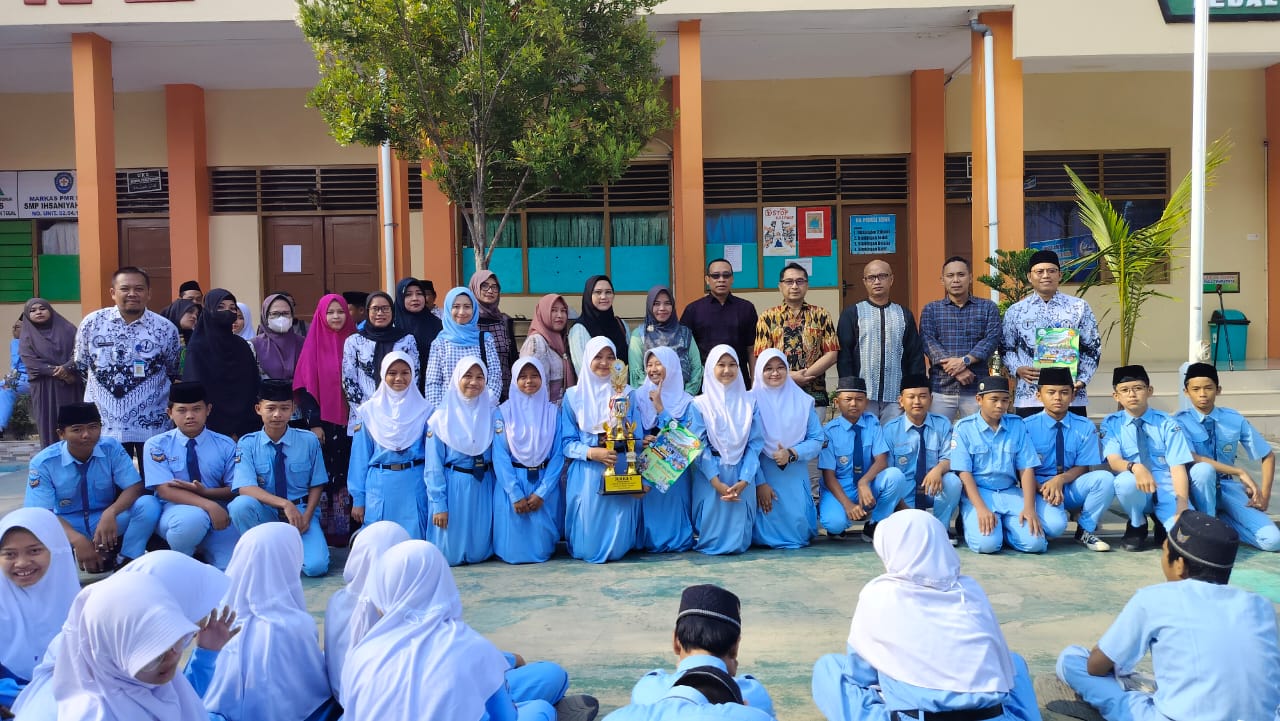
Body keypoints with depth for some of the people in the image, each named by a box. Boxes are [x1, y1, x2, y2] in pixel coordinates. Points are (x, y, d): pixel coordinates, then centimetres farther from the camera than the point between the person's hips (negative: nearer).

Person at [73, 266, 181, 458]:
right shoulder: (92, 323, 0)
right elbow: (81, 366, 14)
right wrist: (105, 386, 16)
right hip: (104, 425, 1)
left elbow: (174, 373, 9)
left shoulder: (165, 329, -3)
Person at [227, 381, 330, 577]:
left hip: (300, 511, 0)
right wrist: (284, 504, -31)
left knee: (316, 566, -24)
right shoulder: (247, 444, -5)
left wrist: (306, 517, -14)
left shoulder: (309, 441, -3)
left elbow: (316, 485, 3)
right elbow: (245, 488, -18)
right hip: (265, 514, 0)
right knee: (241, 504, -34)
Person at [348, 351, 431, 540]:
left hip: (414, 487, 0)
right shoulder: (370, 410, 2)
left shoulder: (423, 410, 2)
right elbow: (361, 456, 4)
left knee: (414, 539, 3)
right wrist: (357, 498, 3)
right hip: (379, 487, 0)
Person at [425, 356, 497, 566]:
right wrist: (438, 505, -9)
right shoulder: (441, 417, -5)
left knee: (478, 553, 3)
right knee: (449, 555, 0)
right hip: (452, 487, -2)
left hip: (483, 487, 2)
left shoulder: (491, 415, 4)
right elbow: (433, 466, -5)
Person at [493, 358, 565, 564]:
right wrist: (516, 495, -13)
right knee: (513, 551, 0)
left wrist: (542, 493, -11)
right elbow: (500, 456, -6)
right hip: (512, 483, -1)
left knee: (541, 550, 2)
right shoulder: (504, 412, -2)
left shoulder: (552, 412, 2)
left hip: (545, 484, 1)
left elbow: (558, 454, -1)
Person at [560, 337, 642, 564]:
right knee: (586, 549, -5)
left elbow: (638, 439, 6)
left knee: (617, 549, -4)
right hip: (586, 474, -1)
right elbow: (568, 442, 2)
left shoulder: (627, 394, 9)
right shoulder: (573, 396, 6)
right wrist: (592, 453, -18)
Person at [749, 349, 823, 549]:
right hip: (763, 475, -2)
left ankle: (797, 537, 32)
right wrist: (759, 483, -14)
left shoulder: (803, 401, 5)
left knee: (798, 531, -4)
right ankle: (768, 539, 29)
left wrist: (791, 454, -16)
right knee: (767, 534, -7)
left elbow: (817, 440, 1)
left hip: (795, 476, 2)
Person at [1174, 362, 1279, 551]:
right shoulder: (1180, 421, -8)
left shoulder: (1235, 420, 0)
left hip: (1228, 488, 3)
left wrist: (1264, 495, -3)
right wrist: (1240, 472, -23)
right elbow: (1191, 459, -22)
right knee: (1203, 469, -40)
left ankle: (1221, 521, 8)